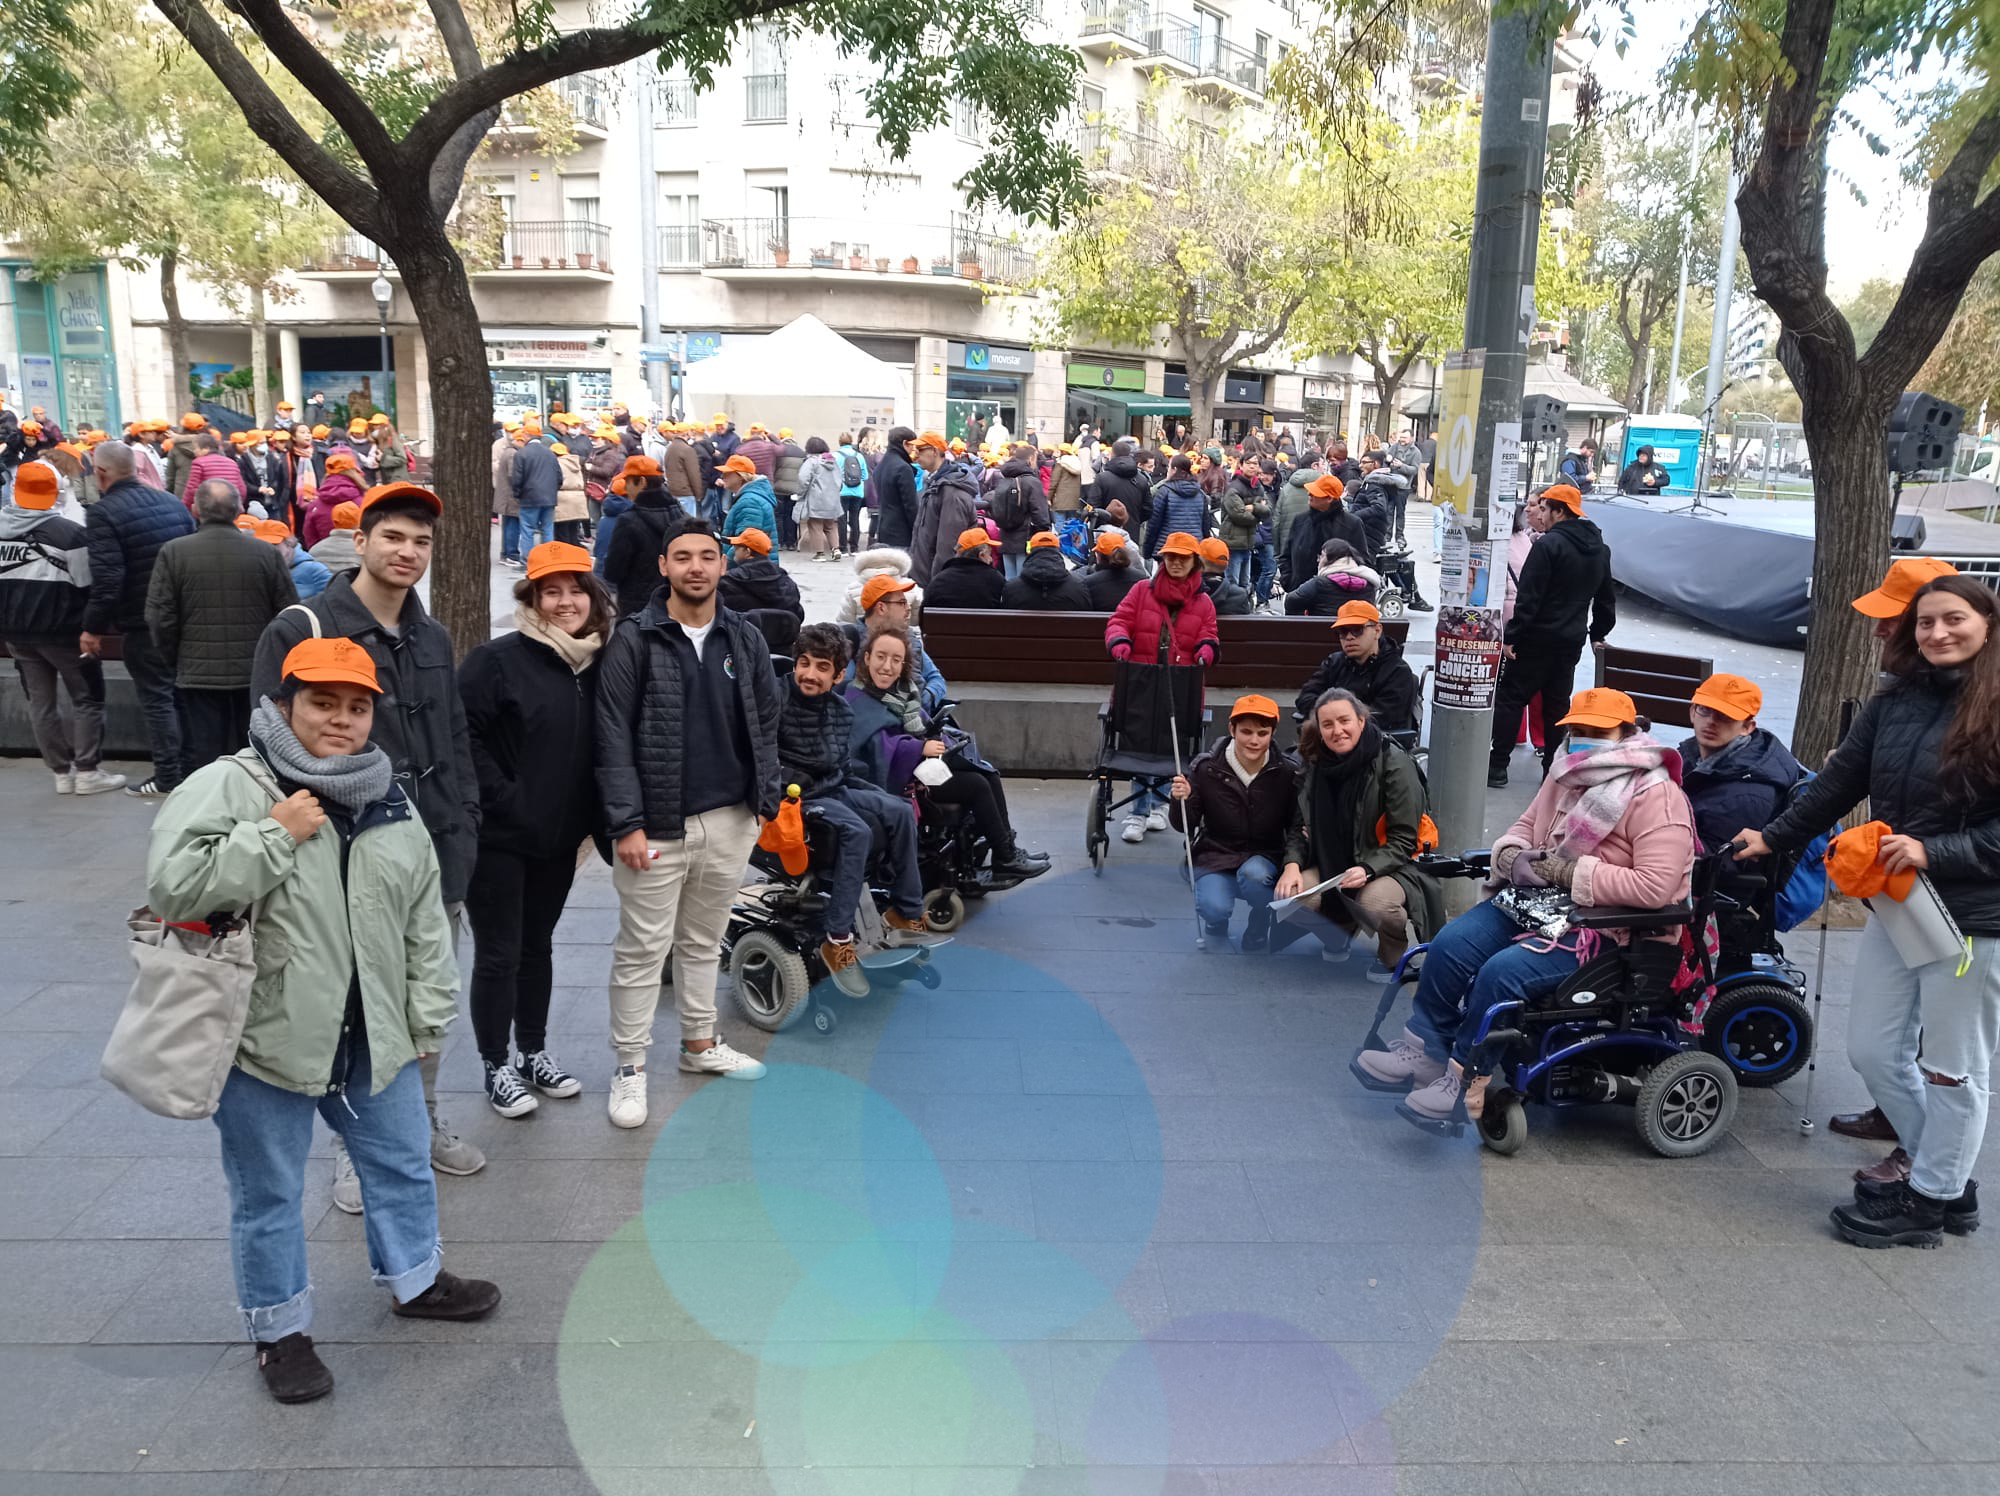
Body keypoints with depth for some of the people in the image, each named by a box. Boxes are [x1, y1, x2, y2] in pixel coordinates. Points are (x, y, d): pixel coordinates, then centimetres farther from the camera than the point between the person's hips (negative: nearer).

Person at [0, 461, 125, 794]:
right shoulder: (70, 532, -15)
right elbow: (87, 587, -13)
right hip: (62, 629, -5)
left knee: (40, 701, 12)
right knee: (87, 698, 6)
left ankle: (61, 772, 14)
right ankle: (86, 772, 3)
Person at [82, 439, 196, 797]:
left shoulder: (104, 512, -14)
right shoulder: (171, 501, 6)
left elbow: (107, 579, -20)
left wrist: (93, 627, -11)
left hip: (143, 622, -6)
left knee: (156, 698, 1)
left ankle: (168, 776, 5)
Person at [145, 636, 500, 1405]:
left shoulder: (390, 804, 5)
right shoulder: (229, 785, -12)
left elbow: (425, 925, 10)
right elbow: (173, 883, -23)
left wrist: (427, 1020, 9)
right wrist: (274, 837, -22)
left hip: (372, 1038, 5)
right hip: (266, 1040, -5)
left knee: (402, 1166, 20)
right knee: (268, 1195, 11)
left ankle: (415, 1278, 44)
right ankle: (279, 1330, 31)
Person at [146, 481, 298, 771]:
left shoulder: (173, 553, -5)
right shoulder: (267, 553, -4)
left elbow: (159, 619, -5)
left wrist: (176, 660, 10)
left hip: (197, 675, -1)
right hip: (256, 678, 1)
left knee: (201, 761, 5)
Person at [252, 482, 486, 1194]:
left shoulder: (432, 637, 11)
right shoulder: (301, 631, -8)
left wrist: (466, 823, 9)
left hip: (437, 850, 5)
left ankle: (421, 1122, 33)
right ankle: (354, 1143, 23)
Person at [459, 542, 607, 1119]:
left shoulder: (597, 665, 5)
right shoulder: (498, 659, -12)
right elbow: (463, 735, -16)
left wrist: (591, 817, 4)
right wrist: (503, 799, -17)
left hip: (560, 837, 5)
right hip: (499, 836, -5)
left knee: (538, 947, 18)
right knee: (499, 954, 4)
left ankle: (534, 1052, 31)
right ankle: (498, 1066, 17)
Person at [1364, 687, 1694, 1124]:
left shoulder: (1657, 797, -14)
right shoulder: (1566, 775, 9)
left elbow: (1657, 886, -24)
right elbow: (1524, 828, 19)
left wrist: (1571, 871, -22)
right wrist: (1511, 856, -6)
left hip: (1604, 927, -8)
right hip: (1538, 900, 8)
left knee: (1503, 972, -27)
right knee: (1450, 944, -12)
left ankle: (1465, 1081, -11)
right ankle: (1423, 1049, -1)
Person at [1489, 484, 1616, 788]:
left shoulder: (1549, 544, -15)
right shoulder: (1600, 549, 11)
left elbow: (1529, 595, -19)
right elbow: (1607, 597, 19)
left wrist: (1512, 636, -16)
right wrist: (1598, 633, 27)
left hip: (1537, 637, -7)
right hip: (1573, 639, 7)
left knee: (1510, 698, 0)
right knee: (1558, 701, 15)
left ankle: (1496, 766, 0)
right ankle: (1553, 766, 17)